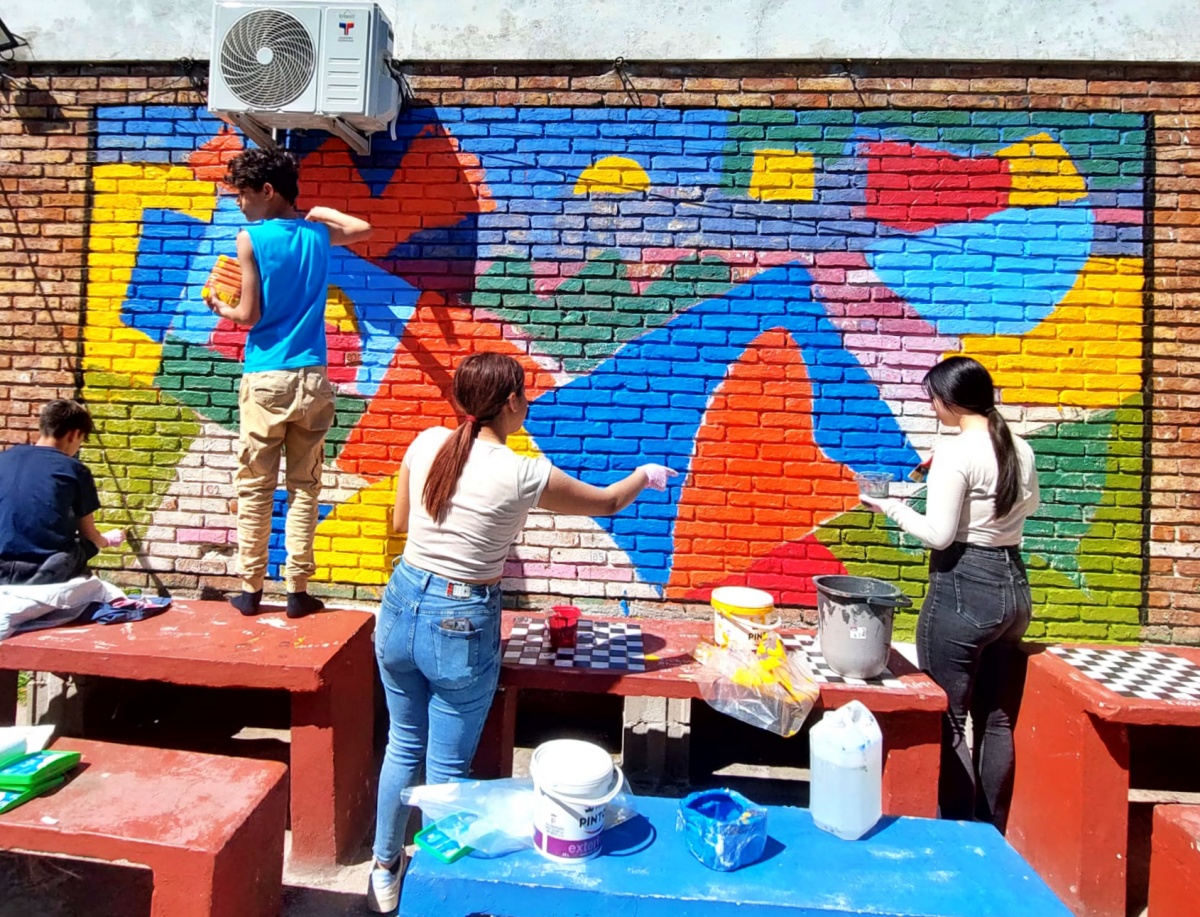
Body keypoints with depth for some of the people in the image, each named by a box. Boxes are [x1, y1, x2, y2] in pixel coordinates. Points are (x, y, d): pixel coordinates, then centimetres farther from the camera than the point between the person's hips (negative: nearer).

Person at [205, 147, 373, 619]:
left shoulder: (251, 238, -5)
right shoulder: (318, 233, 7)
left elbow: (249, 315, -5)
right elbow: (363, 229, 28)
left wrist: (221, 308, 14)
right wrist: (318, 211, 29)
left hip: (264, 380, -3)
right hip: (311, 379, 3)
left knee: (254, 488, 7)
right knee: (304, 487, 7)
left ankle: (250, 588, 14)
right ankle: (298, 590, 10)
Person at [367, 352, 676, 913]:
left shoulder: (425, 443, -4)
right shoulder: (523, 474, -15)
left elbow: (400, 522, 10)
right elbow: (608, 502, 0)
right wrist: (645, 477, 20)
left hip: (402, 605, 5)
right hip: (461, 623, -5)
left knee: (404, 745, 25)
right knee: (448, 768, 14)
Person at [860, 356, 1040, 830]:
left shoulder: (955, 451, -16)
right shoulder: (1021, 449, 7)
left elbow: (938, 534, -17)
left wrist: (892, 508, -3)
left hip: (962, 587, -8)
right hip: (1013, 584, 8)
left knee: (948, 722, 4)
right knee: (997, 720, 17)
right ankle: (991, 833, 29)